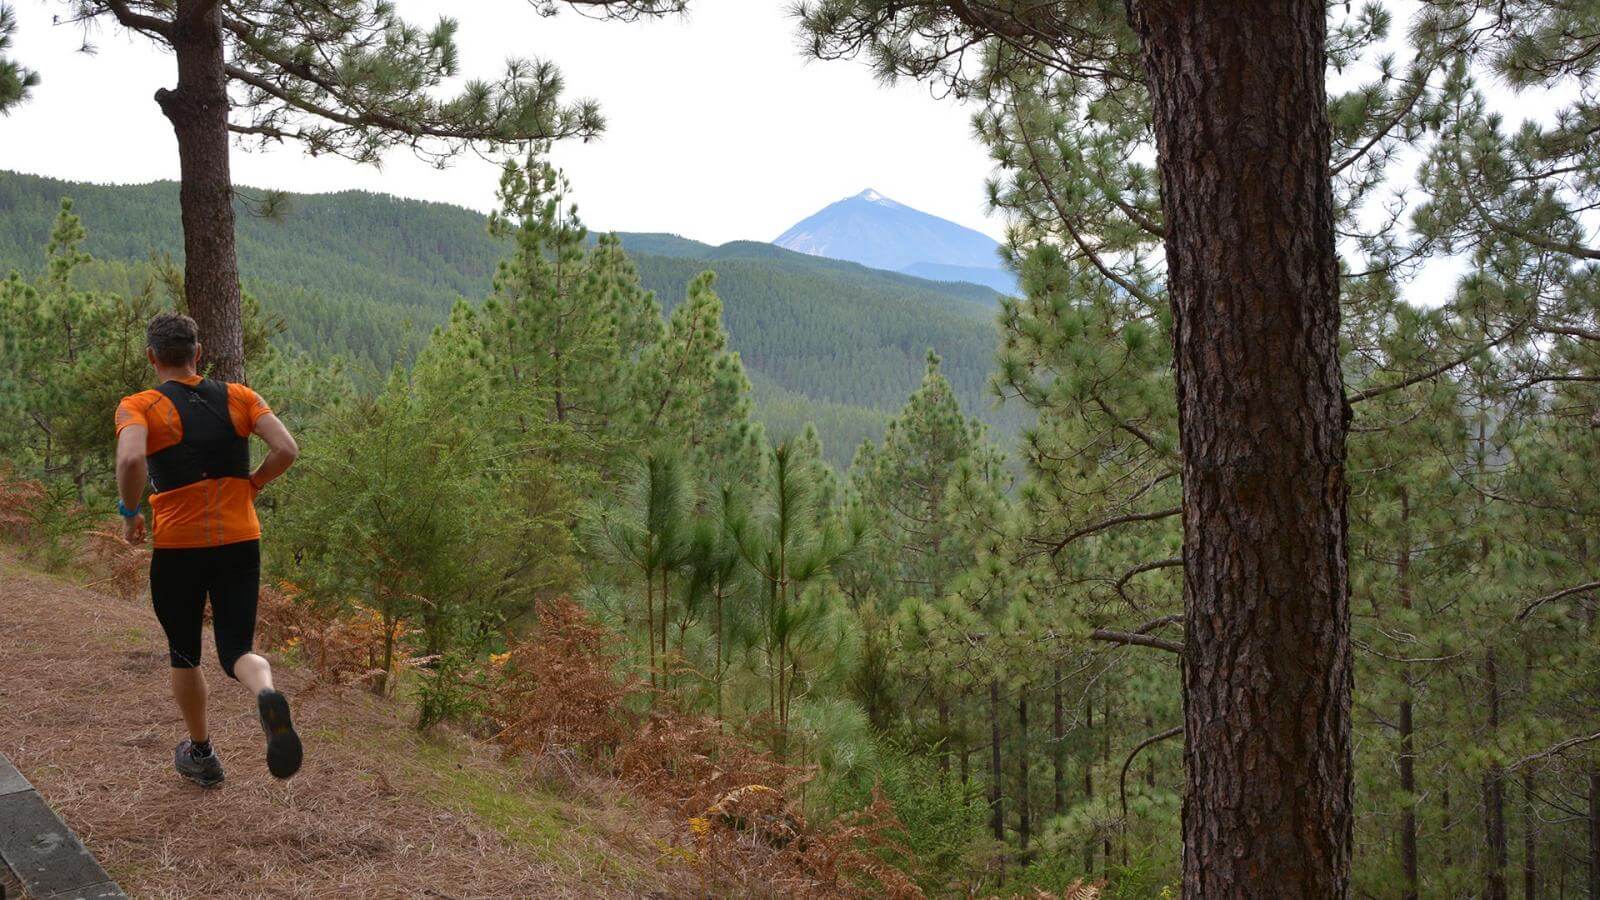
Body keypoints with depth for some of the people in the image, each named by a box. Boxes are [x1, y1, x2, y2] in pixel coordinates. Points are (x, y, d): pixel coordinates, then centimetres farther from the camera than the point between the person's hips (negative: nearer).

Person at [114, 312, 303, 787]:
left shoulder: (138, 406, -6)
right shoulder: (239, 397, 4)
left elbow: (131, 459, -25)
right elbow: (287, 450, -7)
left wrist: (129, 512, -8)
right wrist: (250, 485, 9)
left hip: (178, 547, -2)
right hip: (241, 541, 2)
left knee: (184, 656, 19)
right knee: (237, 651, 8)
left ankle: (201, 755, 32)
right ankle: (267, 694, -27)